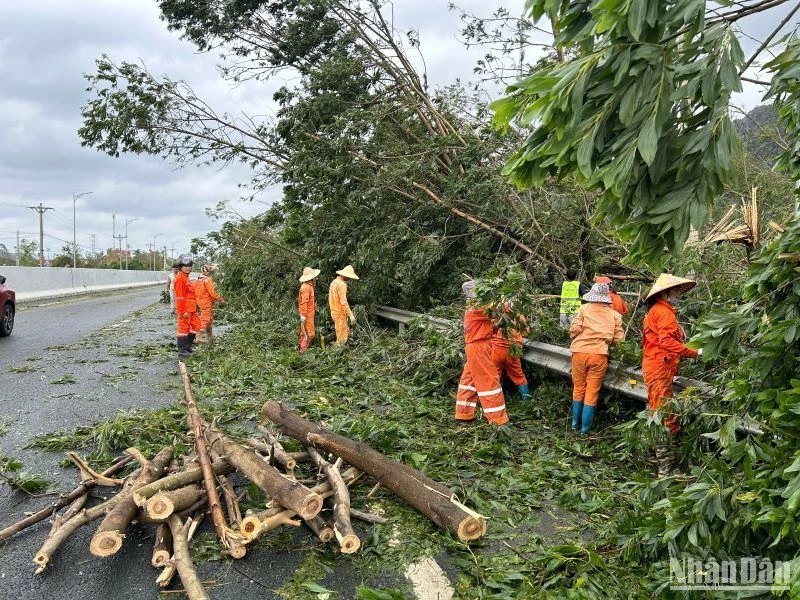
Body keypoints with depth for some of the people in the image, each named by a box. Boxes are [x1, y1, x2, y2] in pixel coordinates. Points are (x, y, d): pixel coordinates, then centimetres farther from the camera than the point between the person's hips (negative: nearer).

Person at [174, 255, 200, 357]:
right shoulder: (180, 278, -13)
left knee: (196, 325, 14)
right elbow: (180, 296, -18)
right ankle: (182, 349, 4)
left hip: (191, 309, 10)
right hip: (184, 310, -10)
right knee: (184, 328, -3)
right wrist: (183, 311, -20)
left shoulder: (186, 278, 17)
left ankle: (187, 345, 25)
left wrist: (194, 306, 23)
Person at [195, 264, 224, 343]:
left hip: (200, 302, 9)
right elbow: (212, 293, -20)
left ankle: (210, 336, 29)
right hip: (207, 303, -9)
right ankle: (200, 336, -5)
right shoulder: (207, 280, -17)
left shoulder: (198, 280, 9)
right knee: (205, 319, -4)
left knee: (210, 319, 19)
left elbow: (195, 292, 10)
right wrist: (221, 299, -9)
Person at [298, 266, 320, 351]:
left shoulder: (309, 286, 12)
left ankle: (302, 349, 23)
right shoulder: (306, 287, -19)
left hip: (309, 314, 10)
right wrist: (303, 315, -24)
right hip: (307, 315, -10)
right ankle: (303, 351, -5)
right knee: (309, 334, -8)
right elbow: (304, 302, -23)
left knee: (305, 333, 16)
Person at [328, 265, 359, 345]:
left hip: (334, 311, 9)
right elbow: (343, 302, -25)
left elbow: (331, 297, 17)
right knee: (342, 336, -1)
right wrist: (351, 315, -25)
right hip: (340, 313, -9)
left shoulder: (334, 282, 10)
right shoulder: (342, 285, -20)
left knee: (346, 332, 18)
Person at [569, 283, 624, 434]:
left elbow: (575, 329, -9)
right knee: (592, 391, 10)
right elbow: (618, 338, 2)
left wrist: (574, 337, 12)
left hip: (580, 352, 0)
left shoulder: (585, 308, -1)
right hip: (600, 354, 0)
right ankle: (585, 427, 15)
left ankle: (576, 422, 26)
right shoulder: (614, 314, 5)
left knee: (578, 388, 16)